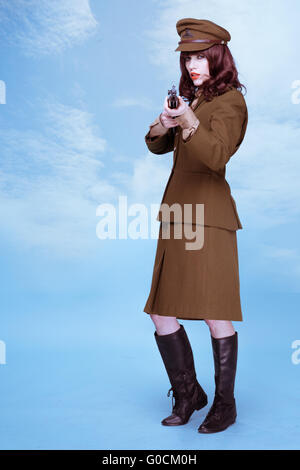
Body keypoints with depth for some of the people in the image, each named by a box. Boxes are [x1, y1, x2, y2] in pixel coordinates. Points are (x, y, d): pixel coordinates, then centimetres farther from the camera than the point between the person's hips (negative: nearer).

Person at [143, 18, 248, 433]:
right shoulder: (191, 96, 21)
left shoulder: (229, 100, -1)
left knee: (215, 315, -3)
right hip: (176, 215, 8)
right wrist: (164, 124, -1)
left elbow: (216, 155, -15)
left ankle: (225, 404, 16)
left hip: (208, 216, -7)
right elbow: (157, 146, 18)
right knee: (162, 315, 8)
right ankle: (187, 394, 26)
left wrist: (189, 122, -28)